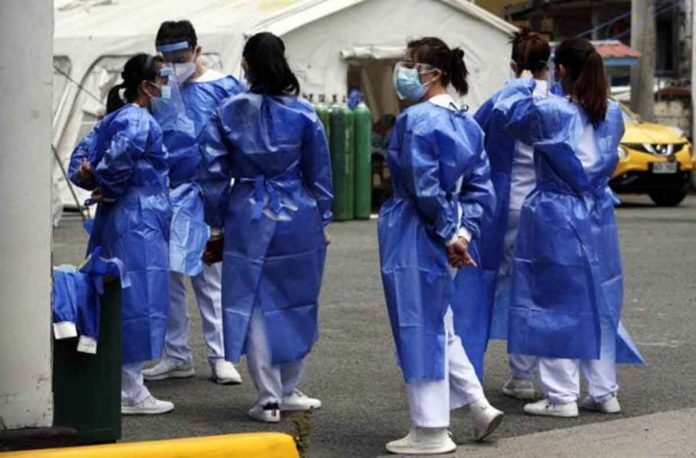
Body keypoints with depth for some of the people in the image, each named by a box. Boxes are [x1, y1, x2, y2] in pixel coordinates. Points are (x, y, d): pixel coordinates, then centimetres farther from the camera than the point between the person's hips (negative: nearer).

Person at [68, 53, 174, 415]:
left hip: (113, 221, 10)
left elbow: (82, 155, 11)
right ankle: (130, 393, 0)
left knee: (115, 300, 14)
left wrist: (91, 179, -5)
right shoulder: (140, 121, -14)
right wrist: (108, 187, -9)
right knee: (138, 301, -4)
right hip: (139, 222, -10)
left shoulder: (113, 119, 15)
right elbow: (118, 157, -27)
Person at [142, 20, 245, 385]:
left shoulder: (222, 88, -2)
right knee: (166, 275, 5)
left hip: (205, 195, -4)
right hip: (165, 195, 4)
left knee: (209, 275, 2)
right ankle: (176, 356, 15)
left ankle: (220, 357, 8)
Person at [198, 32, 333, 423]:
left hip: (249, 218, 0)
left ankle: (268, 398, 6)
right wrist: (322, 221, 13)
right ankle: (288, 391, 21)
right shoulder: (303, 114, -3)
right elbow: (319, 173, 3)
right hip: (298, 217, 0)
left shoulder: (227, 114, -2)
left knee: (255, 304, 5)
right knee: (296, 302, 13)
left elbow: (213, 173, 0)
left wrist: (219, 221, 10)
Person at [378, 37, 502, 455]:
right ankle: (478, 404, 19)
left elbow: (425, 189, -20)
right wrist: (463, 231, 0)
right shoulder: (467, 123, 9)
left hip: (414, 235, -8)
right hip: (446, 238, 8)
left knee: (421, 329, 1)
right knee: (441, 325, 22)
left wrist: (449, 233, -11)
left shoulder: (416, 121, -16)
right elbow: (481, 187, 6)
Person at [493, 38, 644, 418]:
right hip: (598, 217, 5)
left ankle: (561, 396, 3)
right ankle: (604, 392, 18)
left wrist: (525, 82, 15)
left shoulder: (549, 112, -15)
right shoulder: (613, 115, 2)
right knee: (598, 301, 13)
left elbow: (505, 110, 0)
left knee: (556, 304, 1)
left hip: (554, 218, -5)